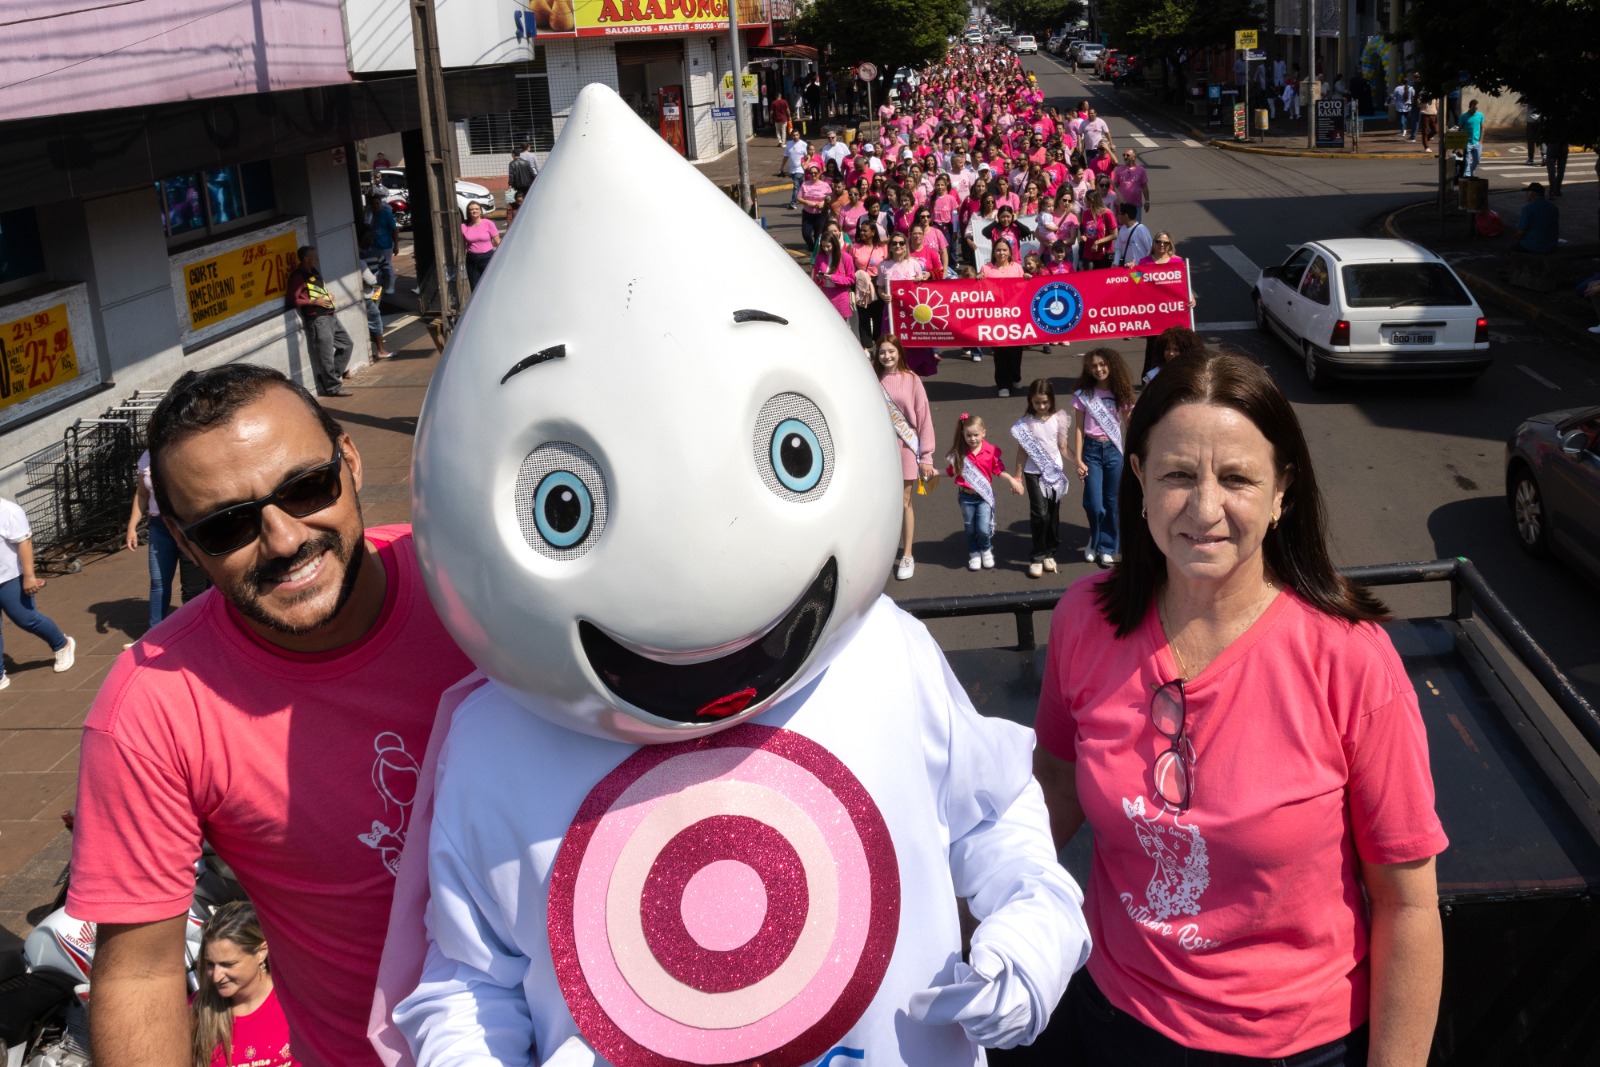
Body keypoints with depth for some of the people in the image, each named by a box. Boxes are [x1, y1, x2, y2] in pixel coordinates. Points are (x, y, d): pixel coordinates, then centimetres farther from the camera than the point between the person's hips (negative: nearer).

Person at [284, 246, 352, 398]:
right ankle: (332, 387, 2)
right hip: (317, 318, -10)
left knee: (346, 344, 15)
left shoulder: (313, 271, 16)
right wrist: (314, 301, -20)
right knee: (326, 353, -6)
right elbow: (293, 300, -17)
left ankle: (332, 376, 20)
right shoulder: (298, 276, -11)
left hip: (329, 315, 10)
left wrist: (329, 295, 13)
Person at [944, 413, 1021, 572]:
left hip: (984, 495, -1)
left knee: (983, 528, -9)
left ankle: (987, 550, 21)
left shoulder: (991, 451, -8)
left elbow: (999, 470, 1)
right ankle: (974, 554, 32)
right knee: (970, 529, 12)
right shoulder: (959, 453, -5)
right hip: (966, 496, 2)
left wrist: (1012, 480, -11)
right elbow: (951, 472, 6)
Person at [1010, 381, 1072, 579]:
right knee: (1040, 513, -11)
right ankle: (1036, 558, -1)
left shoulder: (1058, 419, -2)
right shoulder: (1025, 422, -6)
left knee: (1053, 513, 9)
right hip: (1034, 472, -2)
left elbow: (1062, 447, 6)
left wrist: (1064, 471, 4)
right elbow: (1021, 451, -1)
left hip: (1054, 472, 2)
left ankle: (1049, 553, 24)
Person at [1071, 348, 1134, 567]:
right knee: (1094, 504, -4)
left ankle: (1106, 547, 19)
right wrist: (1078, 459, -6)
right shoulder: (1083, 394, -1)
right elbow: (1079, 427, -1)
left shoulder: (1121, 394, 3)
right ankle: (1095, 542, 23)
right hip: (1091, 450, -1)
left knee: (1112, 502, 5)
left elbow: (1129, 426, 6)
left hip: (1114, 450, 1)